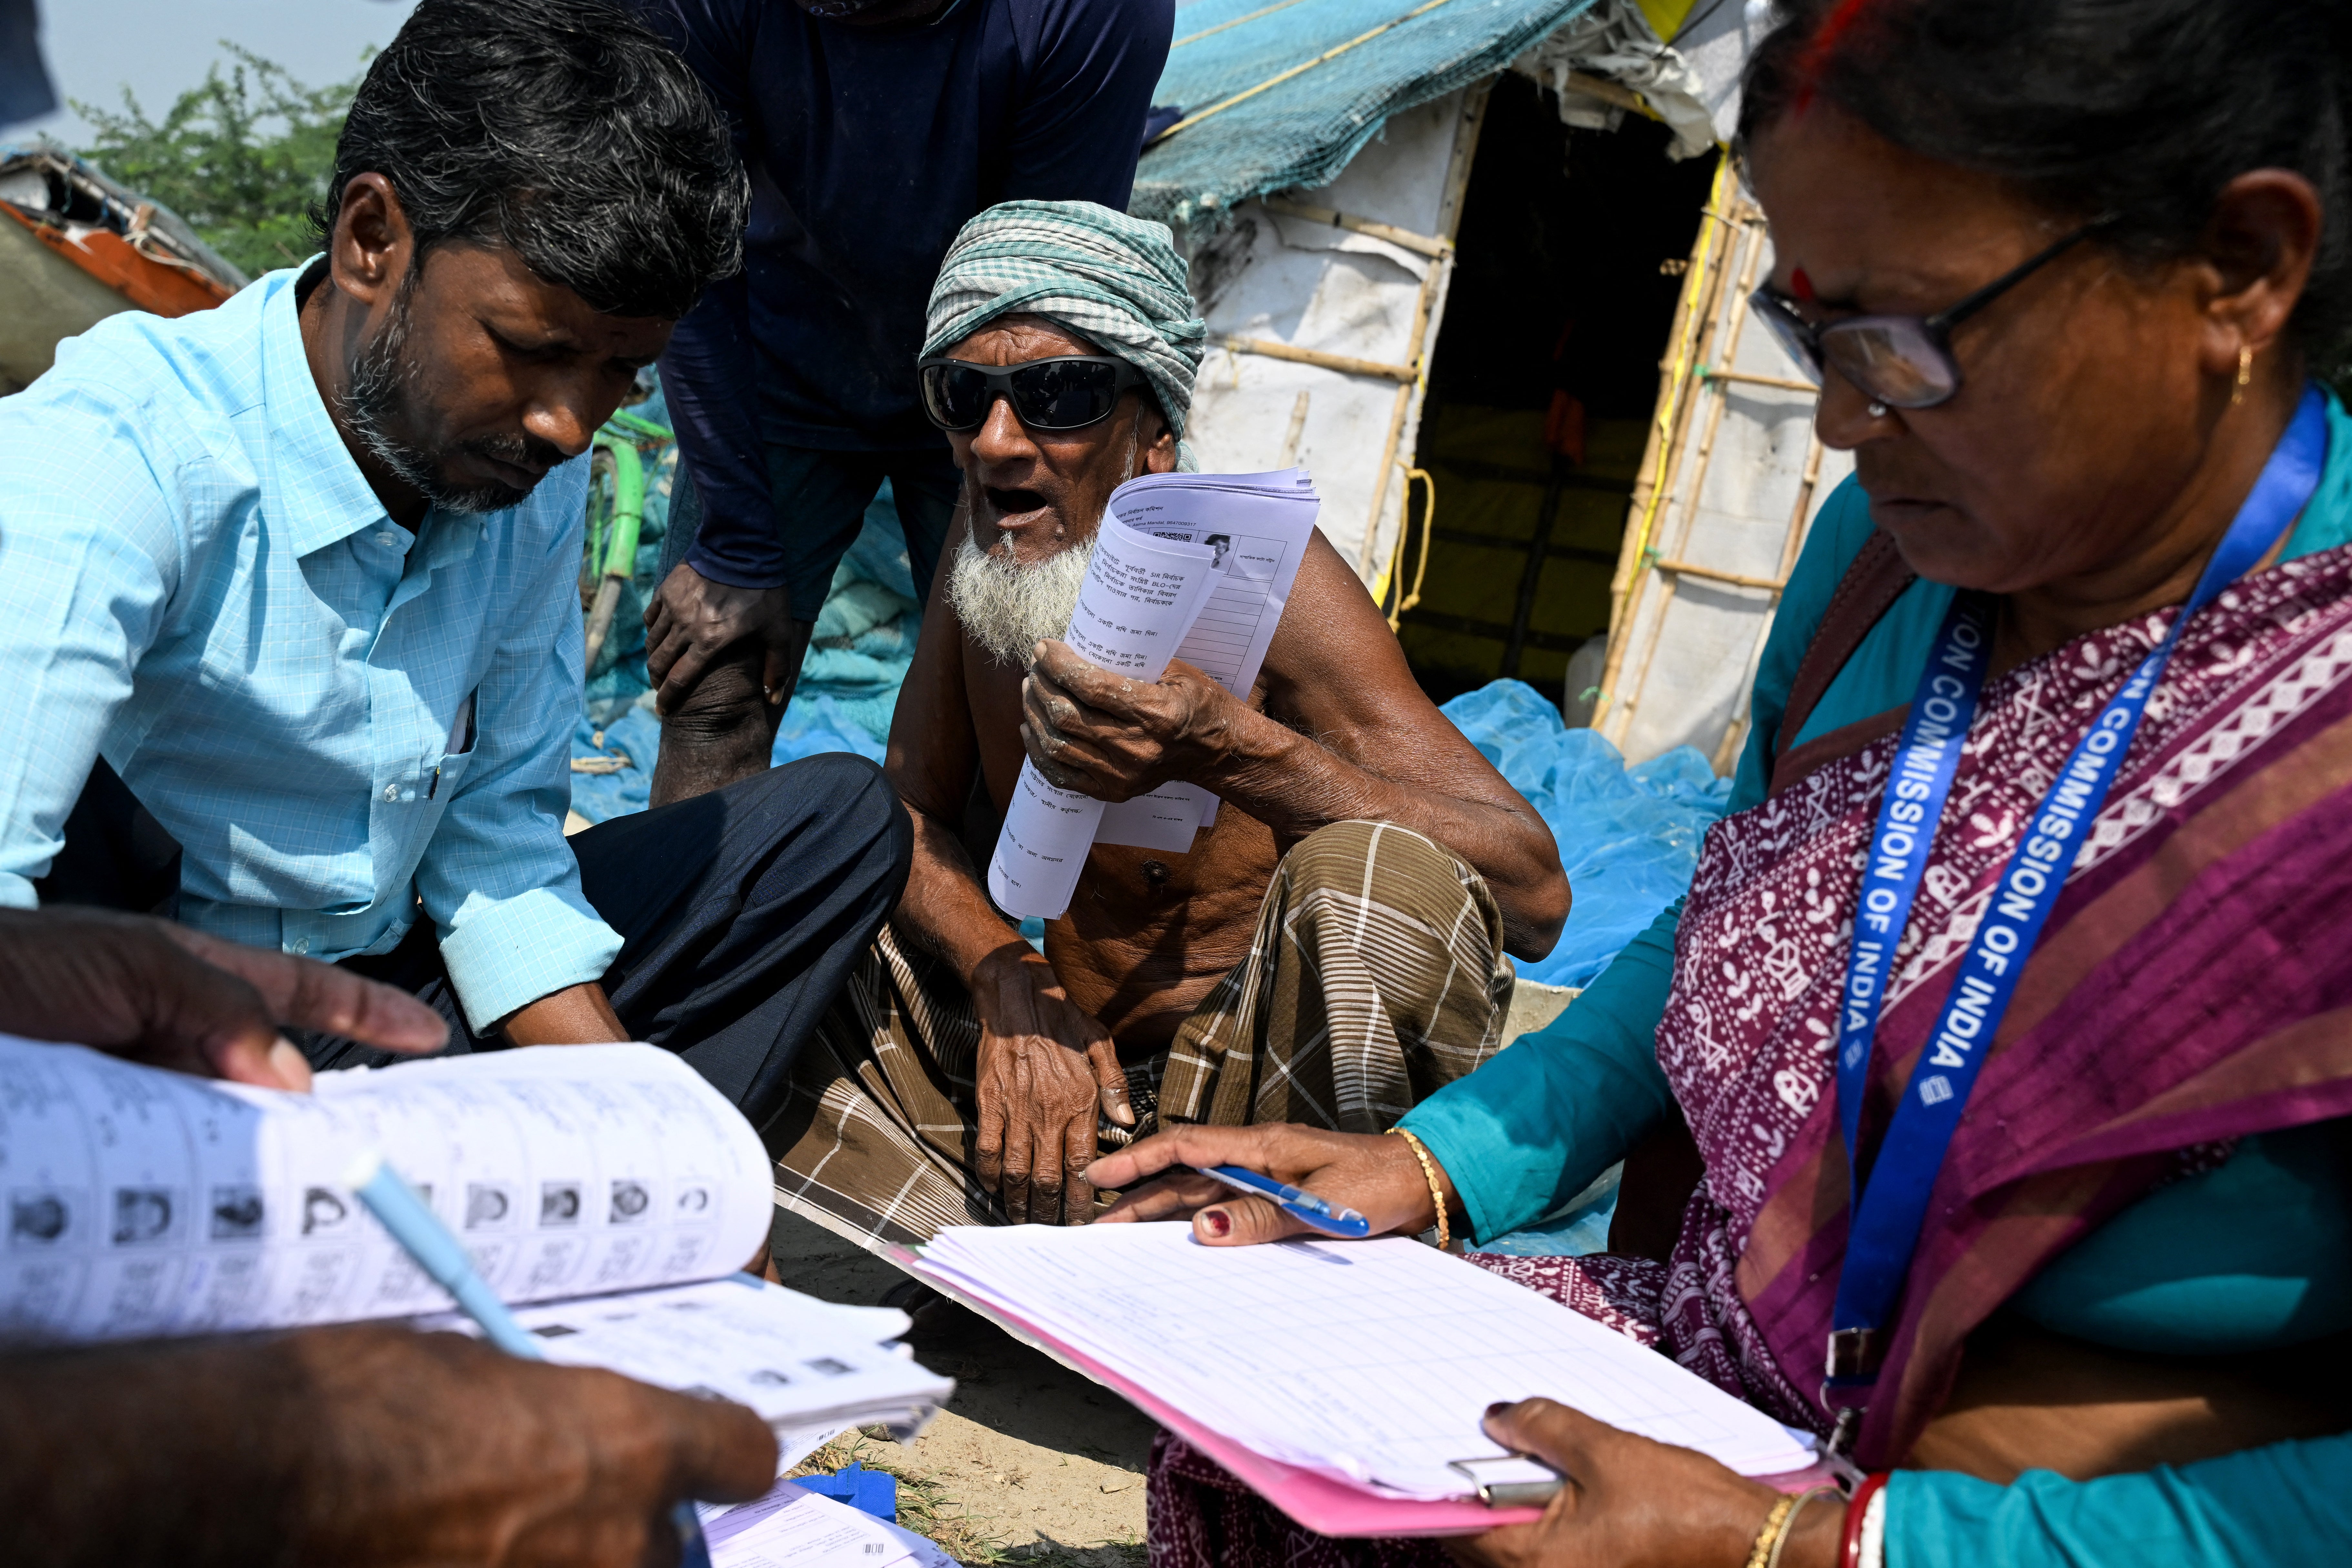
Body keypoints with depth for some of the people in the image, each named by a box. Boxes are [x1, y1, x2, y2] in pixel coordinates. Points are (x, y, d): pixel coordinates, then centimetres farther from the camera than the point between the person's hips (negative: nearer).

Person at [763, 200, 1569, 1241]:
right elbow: (909, 808, 5)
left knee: (1378, 873, -33)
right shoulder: (992, 530, 0)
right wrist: (1009, 987, -17)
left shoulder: (1249, 571, -18)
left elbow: (1536, 894, -27)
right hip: (1048, 1080, 5)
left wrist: (1223, 747, -40)